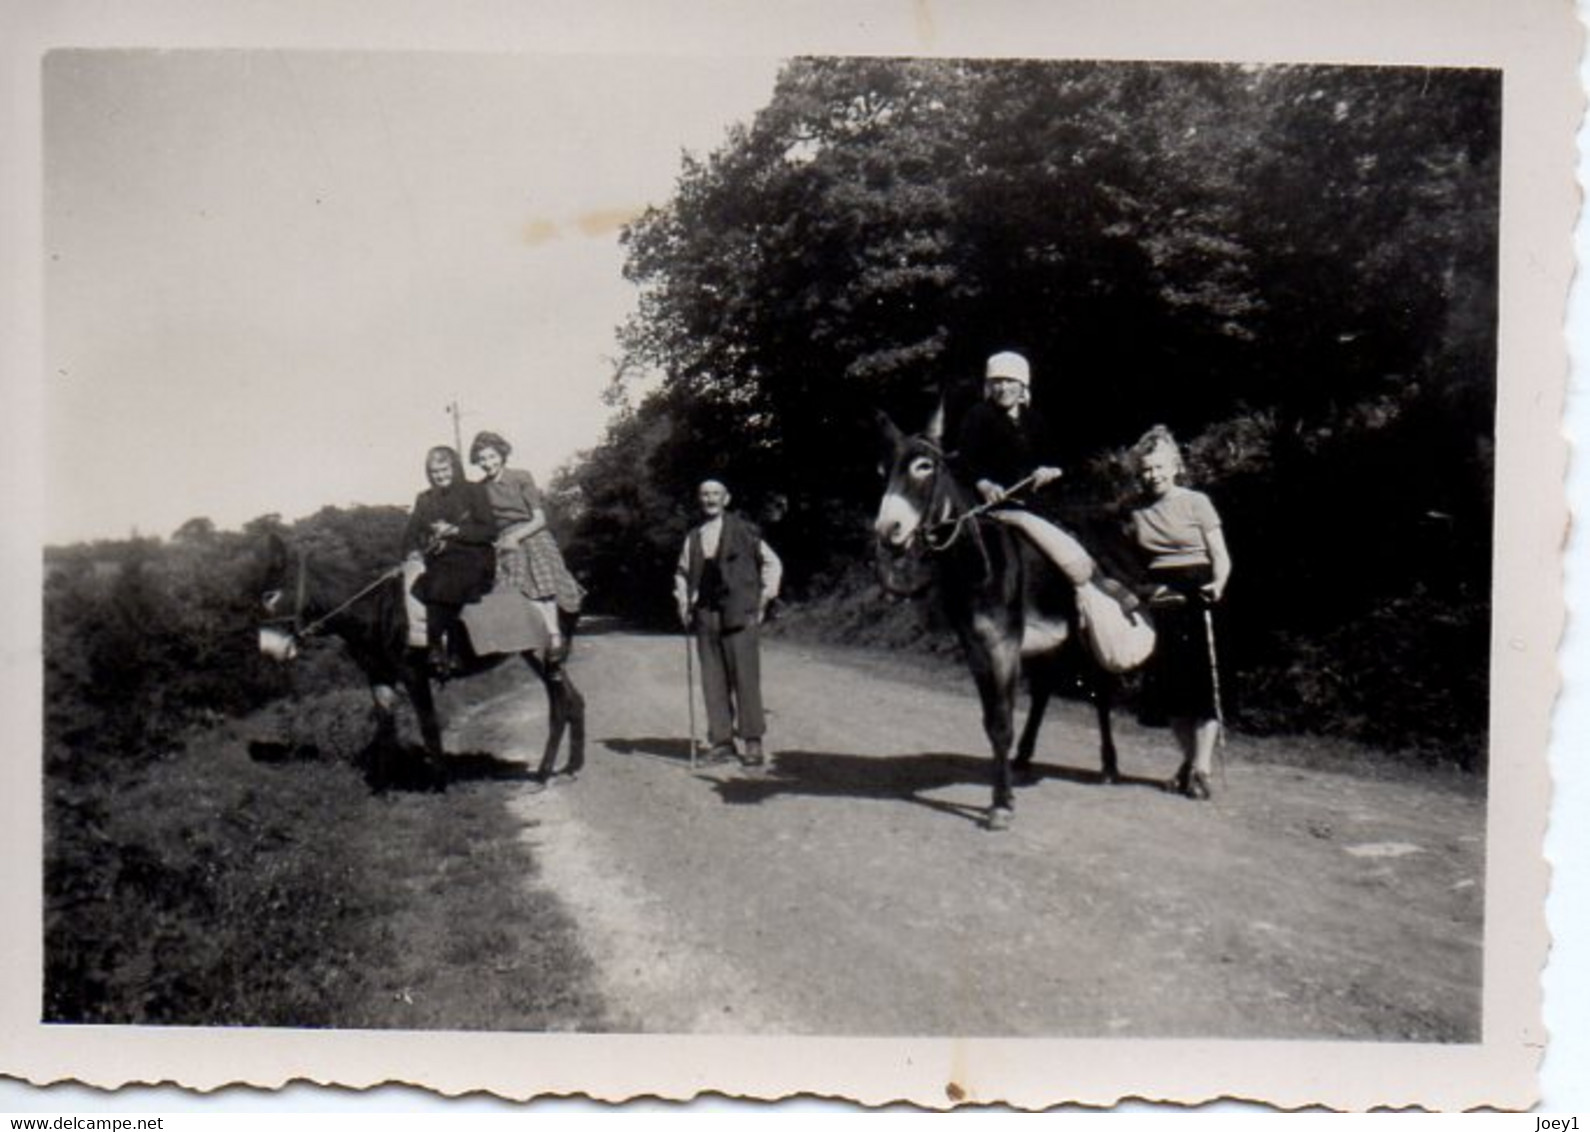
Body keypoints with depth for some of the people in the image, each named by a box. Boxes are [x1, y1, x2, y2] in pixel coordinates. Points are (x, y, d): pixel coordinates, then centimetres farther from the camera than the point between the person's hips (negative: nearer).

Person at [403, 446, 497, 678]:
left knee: (443, 586, -31)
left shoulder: (473, 491, 5)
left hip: (472, 560, -4)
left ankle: (436, 648, -18)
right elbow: (410, 533, 12)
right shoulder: (424, 499, 17)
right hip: (439, 561, 4)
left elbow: (489, 530, -2)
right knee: (419, 586, -26)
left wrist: (455, 531, -13)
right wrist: (413, 551, -10)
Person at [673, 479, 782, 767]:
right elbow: (682, 573, 27)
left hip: (738, 614, -4)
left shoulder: (743, 531, 2)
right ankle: (721, 740, 10)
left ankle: (753, 742, -1)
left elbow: (772, 563, 8)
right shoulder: (692, 538, 14)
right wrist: (683, 602, 12)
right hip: (705, 615, 4)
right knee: (713, 680, 3)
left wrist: (764, 598, 2)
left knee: (745, 677, -6)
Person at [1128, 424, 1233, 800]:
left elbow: (1221, 556, -5)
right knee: (1168, 687, 6)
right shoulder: (1138, 513, 11)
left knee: (1201, 681, -7)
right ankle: (1189, 759, 21)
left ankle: (1201, 768, -3)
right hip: (1158, 603, 4)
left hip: (1195, 600, -4)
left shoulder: (1196, 502, -1)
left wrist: (1217, 584, -24)